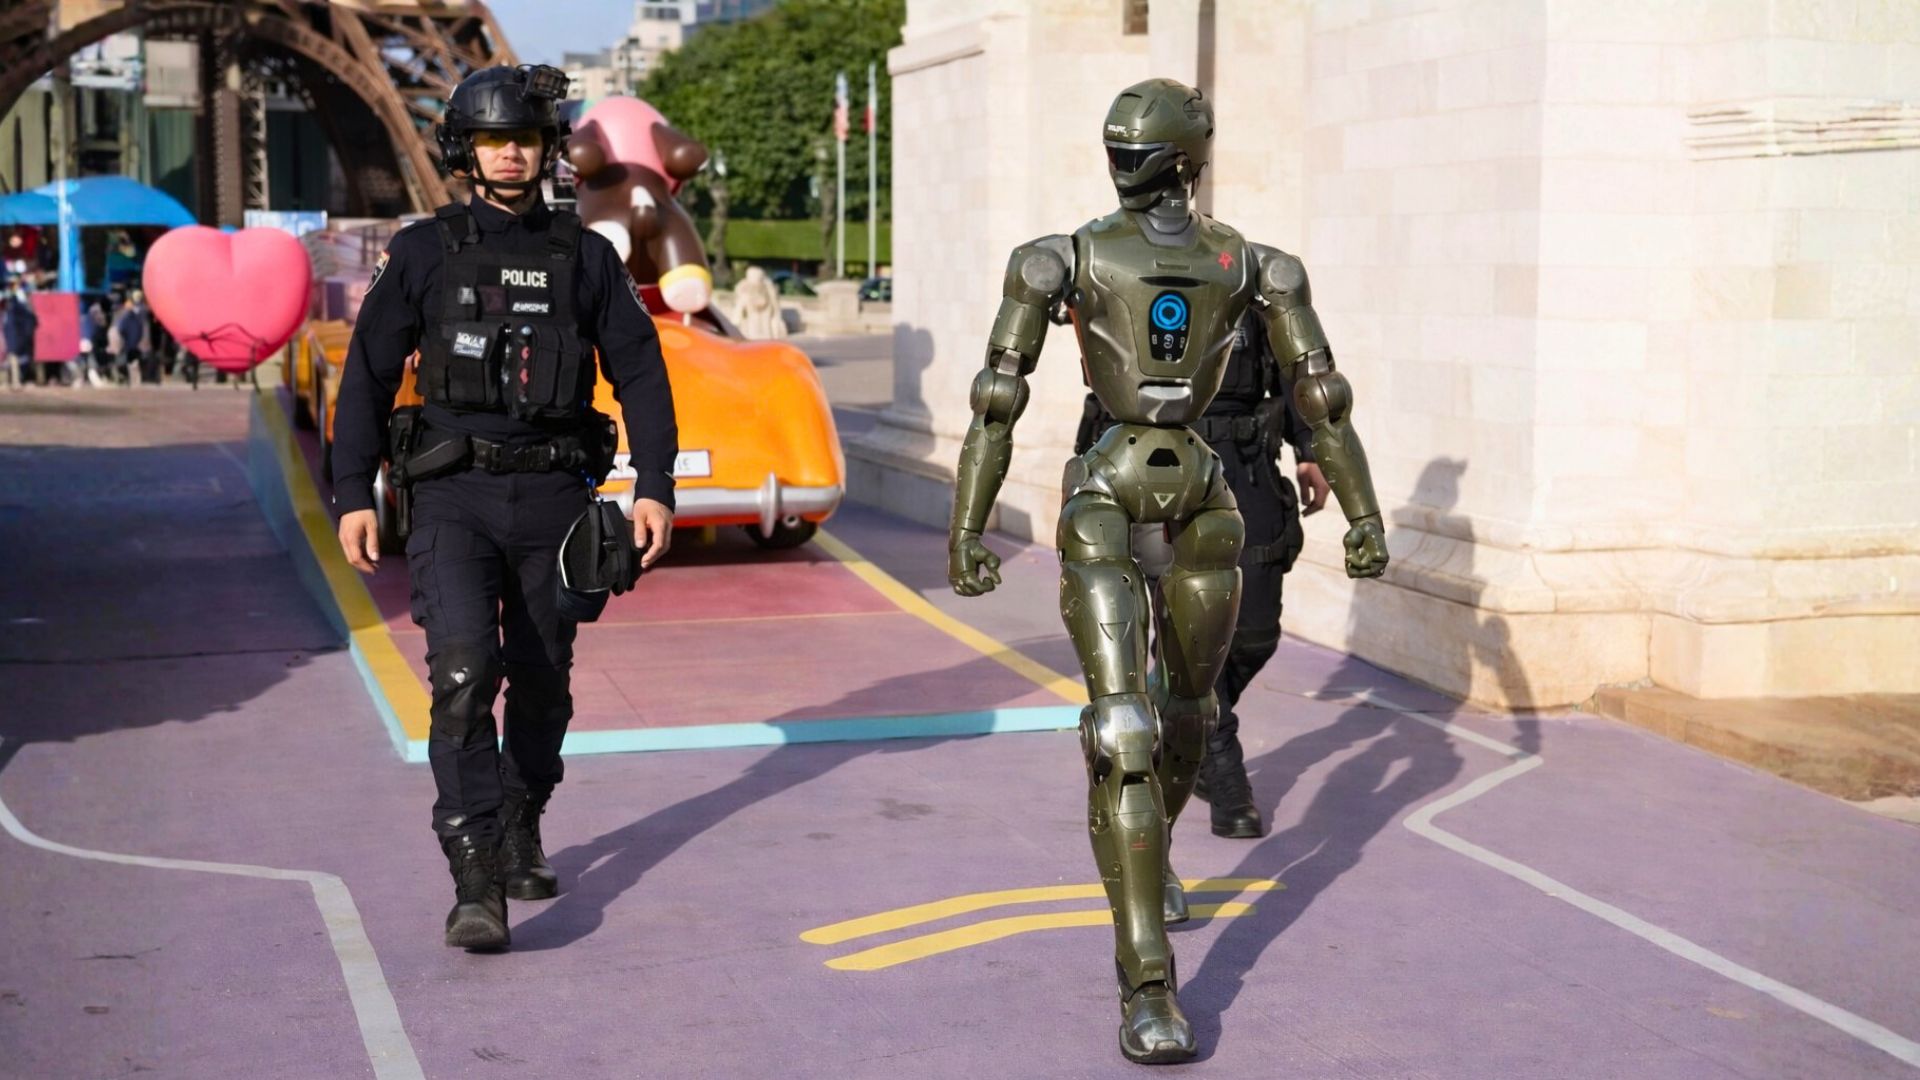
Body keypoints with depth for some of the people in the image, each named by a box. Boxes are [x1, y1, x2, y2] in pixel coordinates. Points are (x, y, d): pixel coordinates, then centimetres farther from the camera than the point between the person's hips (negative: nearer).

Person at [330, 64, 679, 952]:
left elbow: (640, 373, 5)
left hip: (553, 498, 2)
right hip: (455, 496, -2)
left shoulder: (585, 256, 6)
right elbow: (367, 376, 5)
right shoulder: (423, 252, 3)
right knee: (463, 671, -19)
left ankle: (521, 835, 33)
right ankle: (476, 880, -20)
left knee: (542, 680, 10)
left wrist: (654, 486, -5)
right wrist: (353, 495, -2)